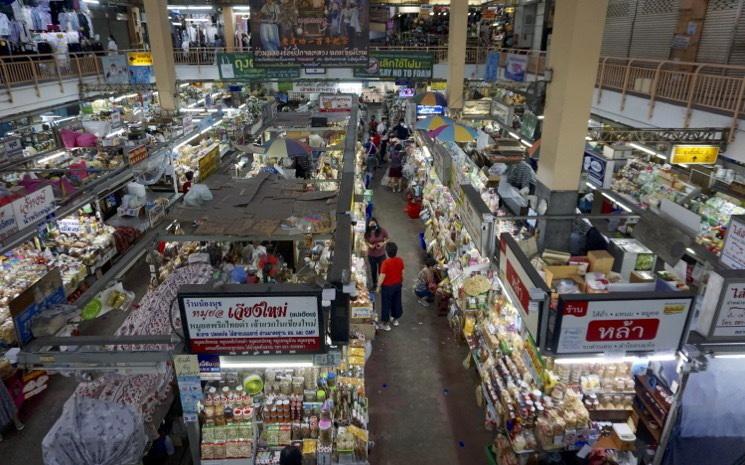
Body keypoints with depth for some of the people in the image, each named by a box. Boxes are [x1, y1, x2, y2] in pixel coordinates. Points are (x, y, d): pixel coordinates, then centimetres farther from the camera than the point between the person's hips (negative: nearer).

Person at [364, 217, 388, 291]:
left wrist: (383, 243, -21)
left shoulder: (382, 231, -17)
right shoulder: (367, 233, -14)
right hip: (371, 255, 2)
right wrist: (370, 245, -20)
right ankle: (374, 283, 41)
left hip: (381, 254, -2)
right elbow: (366, 241, 0)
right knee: (373, 269, 18)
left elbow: (387, 238, -3)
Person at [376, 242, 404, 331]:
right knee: (397, 302, 21)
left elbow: (382, 276, -21)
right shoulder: (400, 260, -9)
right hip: (398, 284, 6)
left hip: (387, 286, -6)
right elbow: (402, 273, 3)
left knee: (386, 304, 8)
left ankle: (386, 324, 17)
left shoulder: (386, 262, -26)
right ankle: (395, 319, 39)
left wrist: (378, 286, -8)